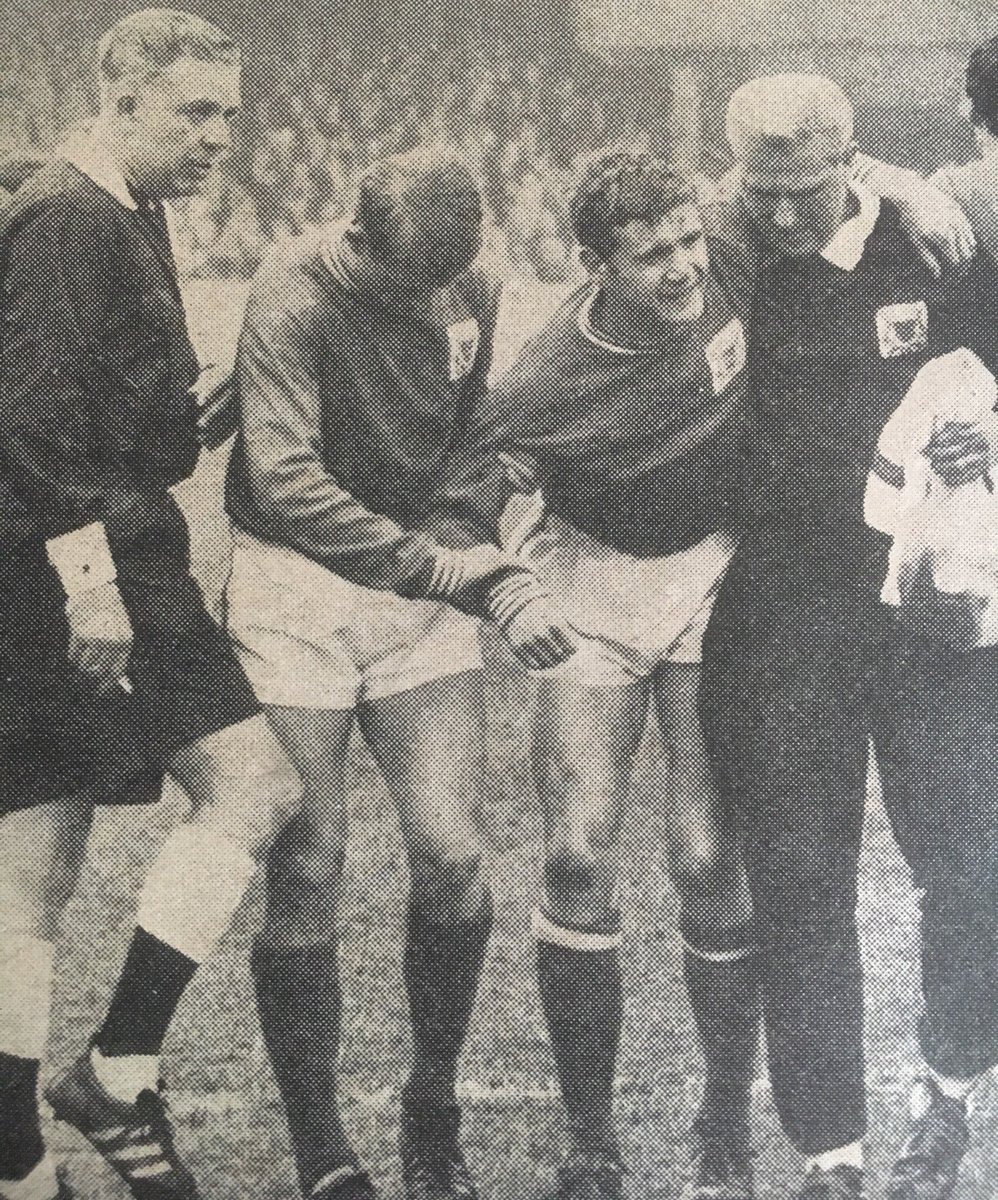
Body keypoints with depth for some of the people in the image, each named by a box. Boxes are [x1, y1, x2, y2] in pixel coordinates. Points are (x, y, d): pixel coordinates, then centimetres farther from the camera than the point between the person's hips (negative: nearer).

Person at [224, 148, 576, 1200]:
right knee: (306, 874, -3)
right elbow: (285, 482, -24)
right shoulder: (293, 294, -15)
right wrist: (464, 573, -24)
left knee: (451, 856, -6)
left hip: (422, 587, 4)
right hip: (295, 589, -4)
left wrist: (486, 569, 2)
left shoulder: (472, 291, 3)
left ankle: (433, 1113, 16)